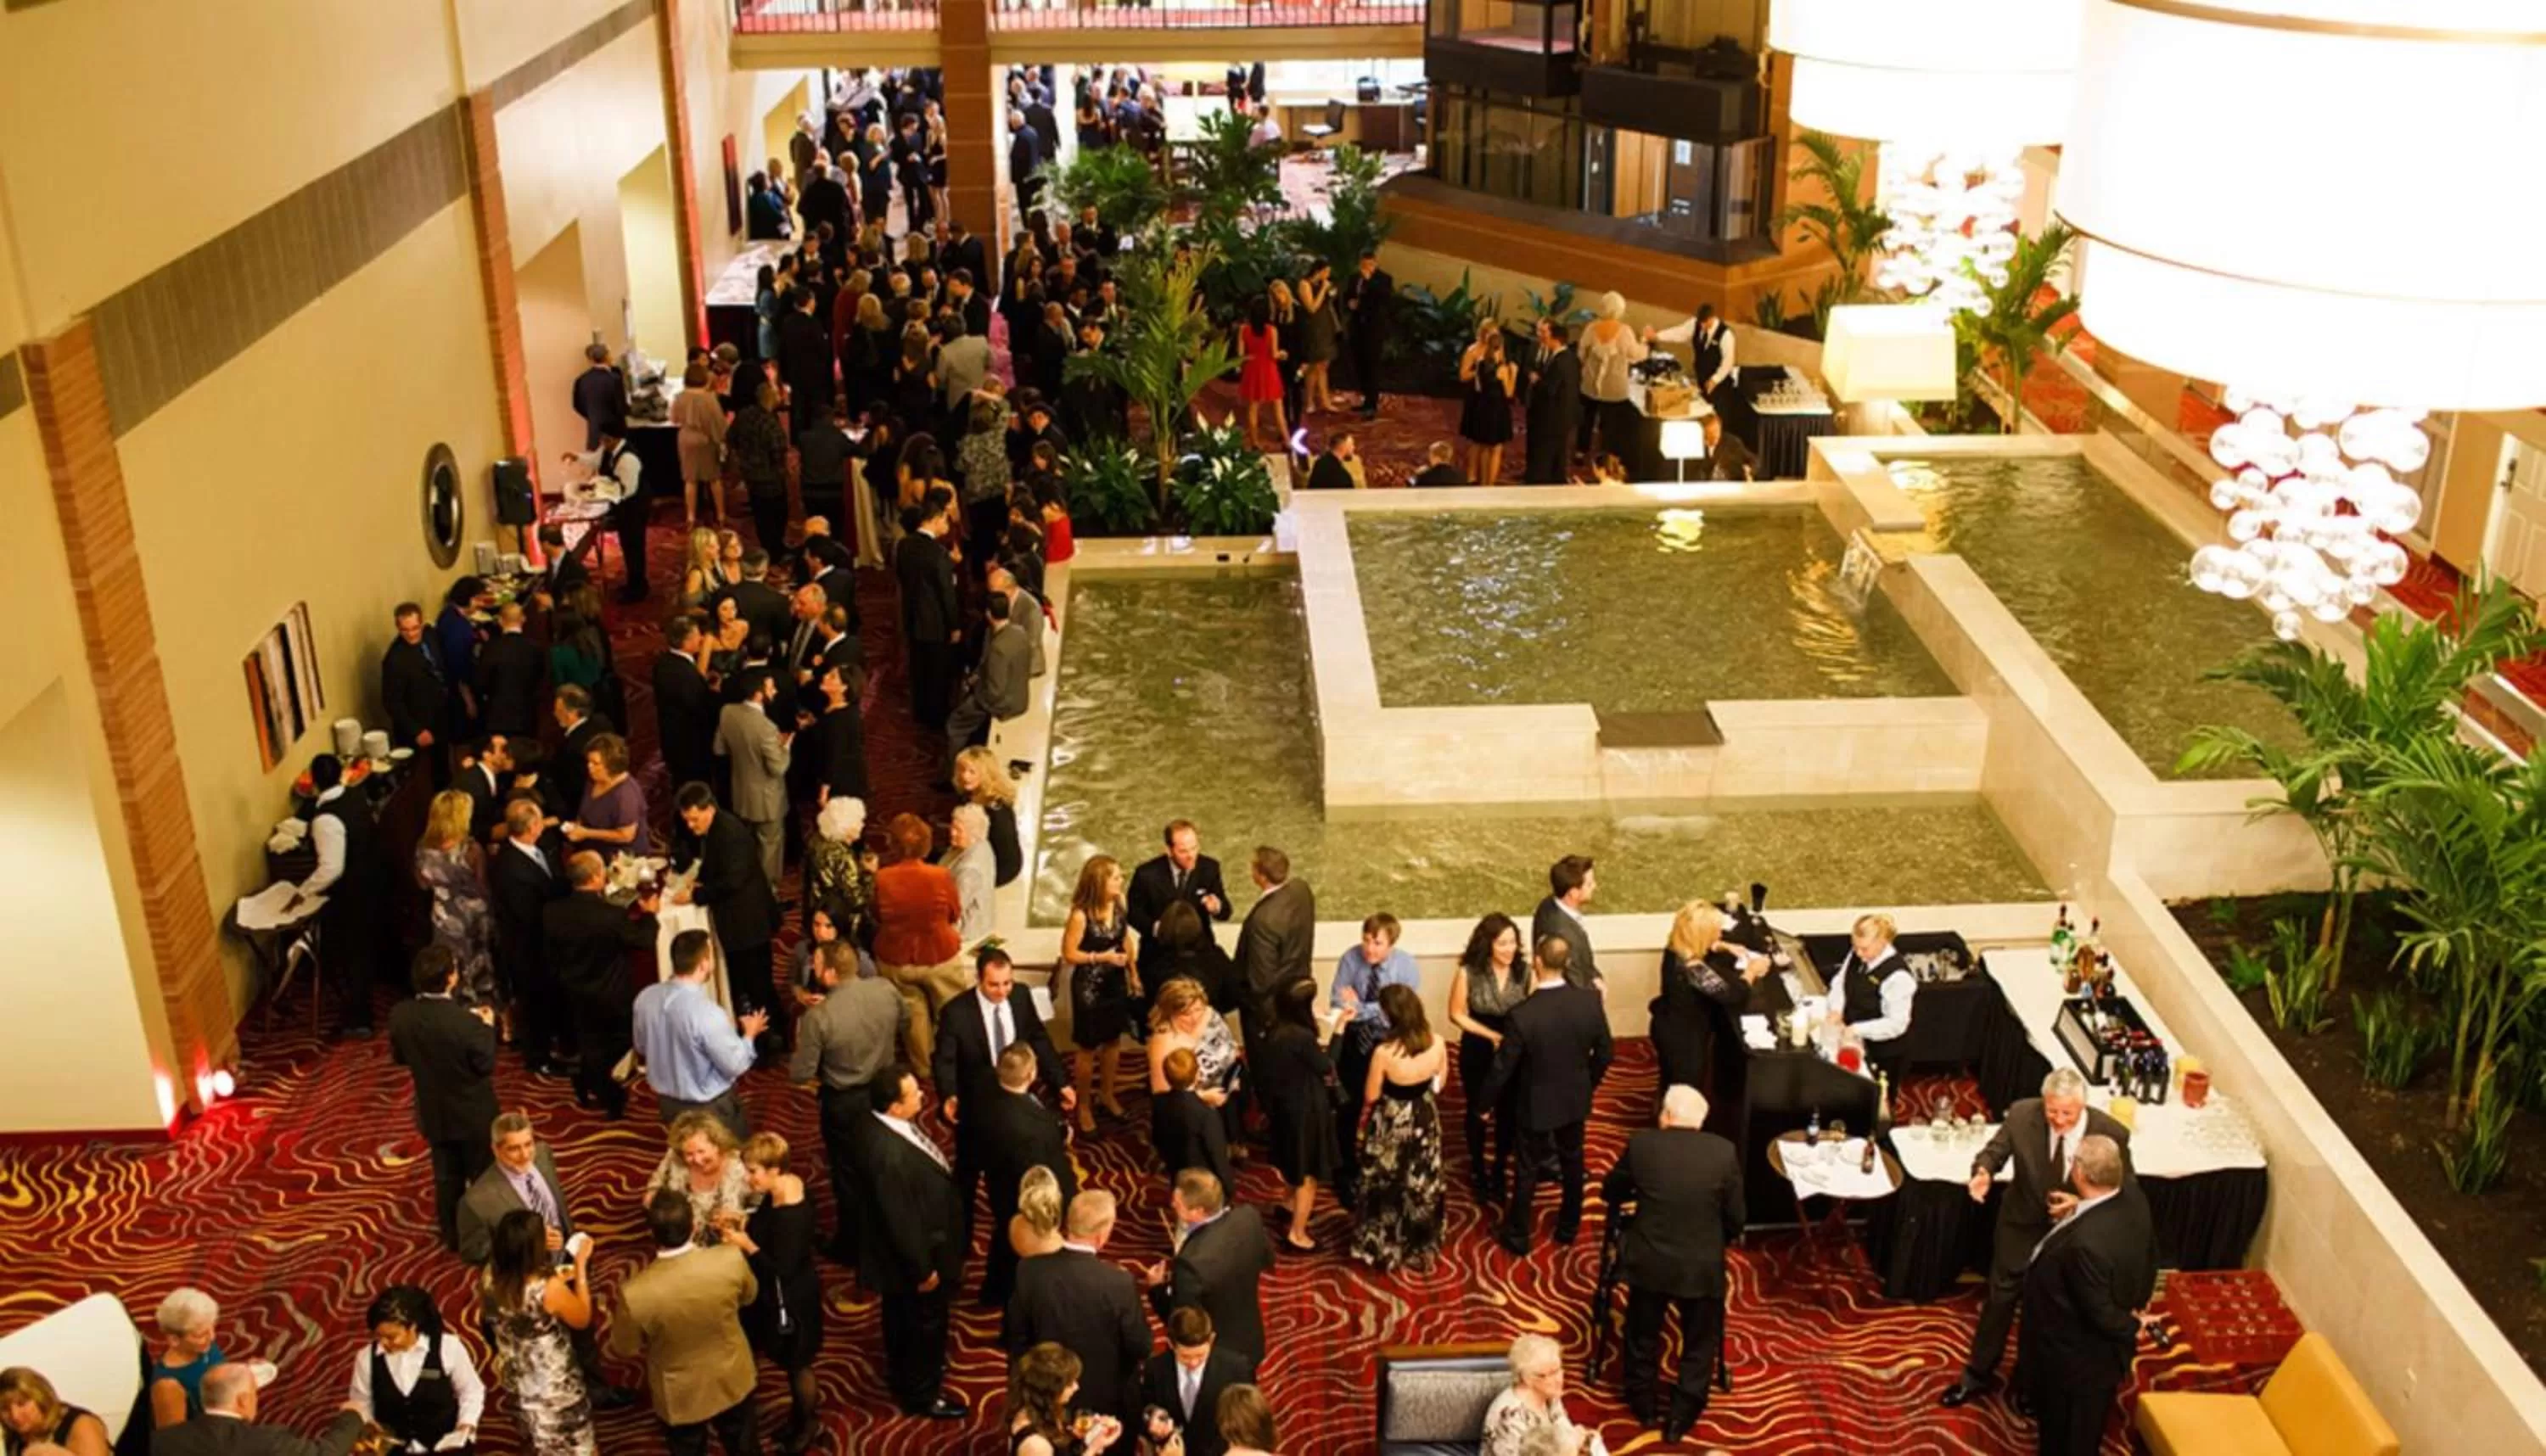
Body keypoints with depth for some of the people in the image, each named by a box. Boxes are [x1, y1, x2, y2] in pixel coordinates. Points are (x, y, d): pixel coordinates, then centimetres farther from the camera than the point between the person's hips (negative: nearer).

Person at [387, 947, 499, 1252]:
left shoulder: (400, 1015, -17)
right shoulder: (466, 1021, -32)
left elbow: (399, 1057, 1)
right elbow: (486, 1065, -19)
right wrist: (487, 1028, -6)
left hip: (433, 1111, 4)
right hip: (473, 1112, -4)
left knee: (447, 1177, 23)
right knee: (484, 1176, 17)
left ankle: (452, 1235, 38)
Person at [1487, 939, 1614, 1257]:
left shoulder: (1522, 1015, -30)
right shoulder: (1590, 1001, -19)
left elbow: (1503, 1067, -18)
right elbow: (1604, 1053, -5)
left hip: (1538, 1105, -3)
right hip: (1576, 1100, 3)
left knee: (1527, 1170, 16)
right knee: (1572, 1162, 24)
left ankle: (1518, 1236, 32)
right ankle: (1568, 1227, 42)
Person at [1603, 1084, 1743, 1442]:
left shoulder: (1641, 1144, -9)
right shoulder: (1724, 1152, -9)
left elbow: (1610, 1192, 6)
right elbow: (1735, 1219, -2)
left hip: (1648, 1262, 1)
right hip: (1702, 1266, -1)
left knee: (1643, 1336, 24)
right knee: (1699, 1344, 20)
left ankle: (1643, 1405, 39)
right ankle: (1681, 1417, 25)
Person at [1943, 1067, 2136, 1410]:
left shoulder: (2111, 1134, -27)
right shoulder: (2022, 1114, -25)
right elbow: (1996, 1150, -8)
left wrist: (2081, 1203, -30)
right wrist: (1984, 1171, -32)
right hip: (2023, 1224, 0)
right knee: (2000, 1298, 16)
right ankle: (1979, 1374, 37)